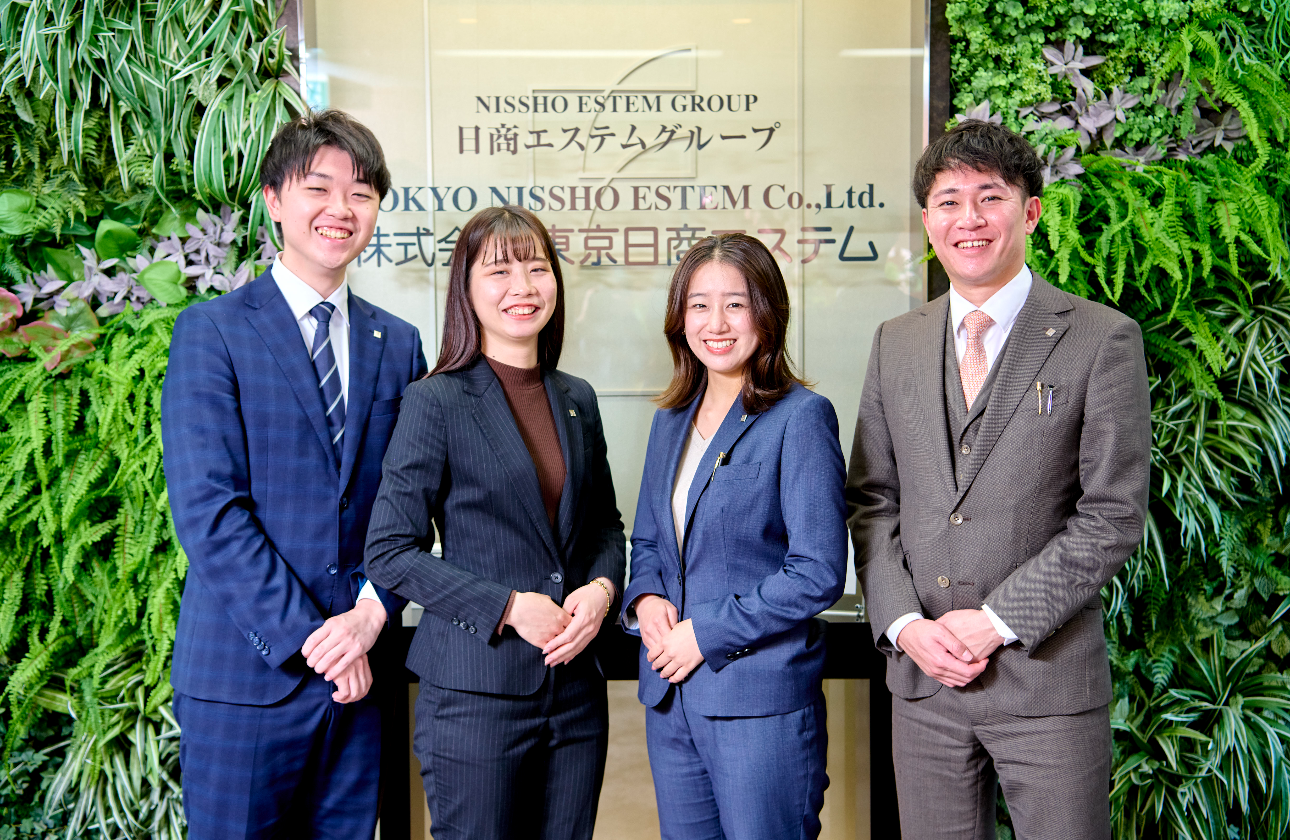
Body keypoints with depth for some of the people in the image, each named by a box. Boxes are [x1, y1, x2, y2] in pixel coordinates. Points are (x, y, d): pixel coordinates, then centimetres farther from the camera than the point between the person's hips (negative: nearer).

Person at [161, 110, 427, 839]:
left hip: (356, 670, 4)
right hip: (244, 669, -3)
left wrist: (371, 613, -9)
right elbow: (207, 508, -11)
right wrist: (307, 637, -14)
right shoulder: (211, 331, -3)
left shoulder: (398, 344, 10)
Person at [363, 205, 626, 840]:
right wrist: (506, 606, -16)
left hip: (577, 691, 5)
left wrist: (602, 586, -4)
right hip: (475, 695, -5)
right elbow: (389, 552, -9)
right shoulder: (436, 402, -8)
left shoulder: (577, 400, 9)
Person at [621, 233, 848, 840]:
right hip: (669, 697, 6)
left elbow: (818, 573, -15)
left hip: (761, 699, -6)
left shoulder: (800, 417, -10)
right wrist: (645, 600, -2)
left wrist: (706, 632, -14)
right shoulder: (671, 420, 11)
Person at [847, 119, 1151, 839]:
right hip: (921, 676, 4)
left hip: (1049, 675, -3)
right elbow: (872, 500, 8)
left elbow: (1114, 513, -8)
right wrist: (905, 623, -5)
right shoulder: (896, 343, 8)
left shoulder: (1103, 339, -5)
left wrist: (996, 620, -13)